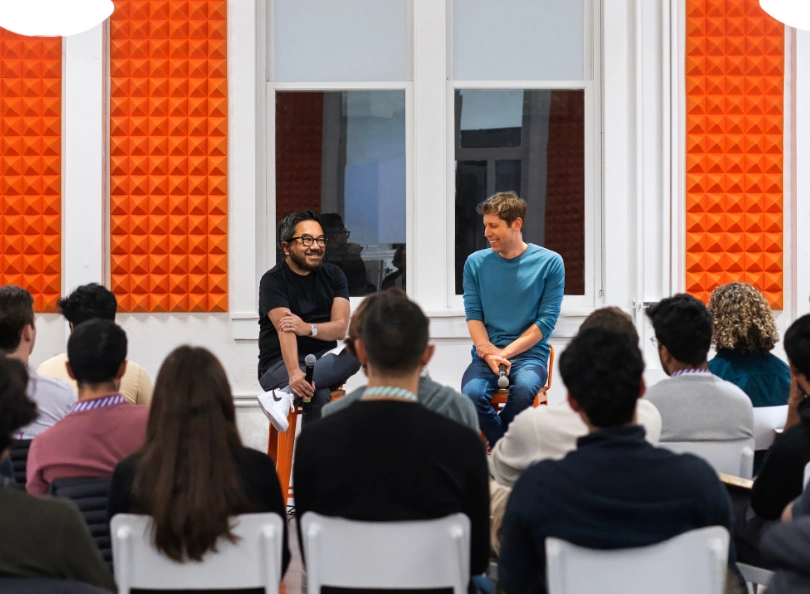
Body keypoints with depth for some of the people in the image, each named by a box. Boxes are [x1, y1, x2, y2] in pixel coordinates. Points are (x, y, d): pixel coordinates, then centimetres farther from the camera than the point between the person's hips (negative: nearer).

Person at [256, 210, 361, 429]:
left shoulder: (333, 275, 5)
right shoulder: (274, 280, -10)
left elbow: (340, 328, -7)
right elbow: (284, 329, -27)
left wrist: (308, 328, -29)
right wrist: (294, 373, -45)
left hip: (323, 361, 5)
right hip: (280, 364, -5)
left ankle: (284, 394, -43)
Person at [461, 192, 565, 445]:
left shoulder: (549, 262, -2)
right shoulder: (476, 263, 6)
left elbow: (546, 320, -5)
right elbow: (473, 315, 4)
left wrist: (505, 353, -12)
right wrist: (488, 351, -14)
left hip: (529, 353, -2)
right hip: (486, 353, 2)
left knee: (524, 391, -34)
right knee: (471, 394, -30)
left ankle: (499, 447, -6)